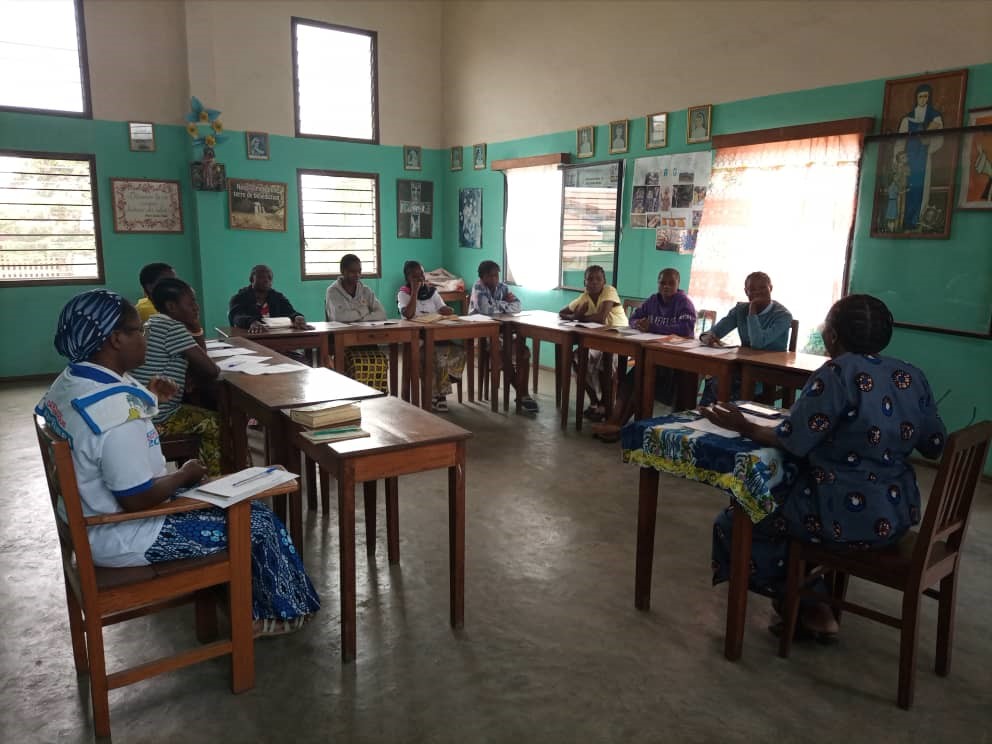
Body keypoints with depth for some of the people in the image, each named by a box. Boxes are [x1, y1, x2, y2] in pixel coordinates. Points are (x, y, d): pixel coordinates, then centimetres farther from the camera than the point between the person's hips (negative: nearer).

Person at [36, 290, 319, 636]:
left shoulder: (69, 382, -1)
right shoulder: (117, 408, -33)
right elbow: (138, 499, -29)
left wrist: (146, 400, 9)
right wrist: (185, 475, -12)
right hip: (121, 538, -10)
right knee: (259, 521, 2)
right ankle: (277, 613, 23)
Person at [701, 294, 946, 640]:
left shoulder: (837, 373, -19)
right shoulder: (913, 376, 2)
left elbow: (791, 442, -20)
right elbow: (936, 445, 9)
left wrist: (744, 427, -4)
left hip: (850, 517, -8)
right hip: (898, 513, 8)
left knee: (735, 521, 9)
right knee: (775, 490, 29)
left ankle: (805, 604, 18)